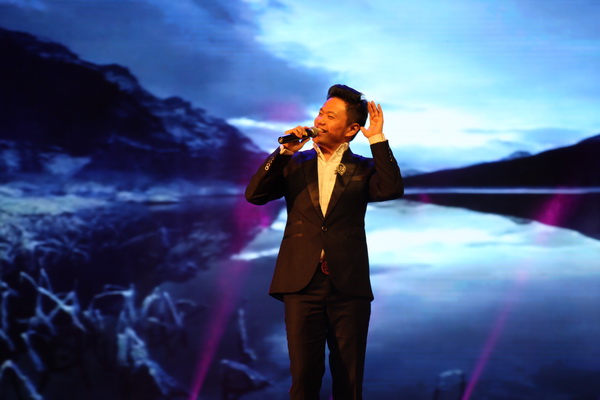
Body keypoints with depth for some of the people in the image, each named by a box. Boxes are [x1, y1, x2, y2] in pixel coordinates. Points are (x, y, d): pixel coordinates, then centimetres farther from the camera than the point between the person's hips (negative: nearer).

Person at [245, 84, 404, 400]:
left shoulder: (362, 169, 7)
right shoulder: (295, 164, 11)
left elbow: (392, 190, -13)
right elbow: (254, 194, 0)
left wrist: (377, 139, -10)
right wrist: (284, 152, -6)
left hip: (349, 285, 0)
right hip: (303, 282, 1)